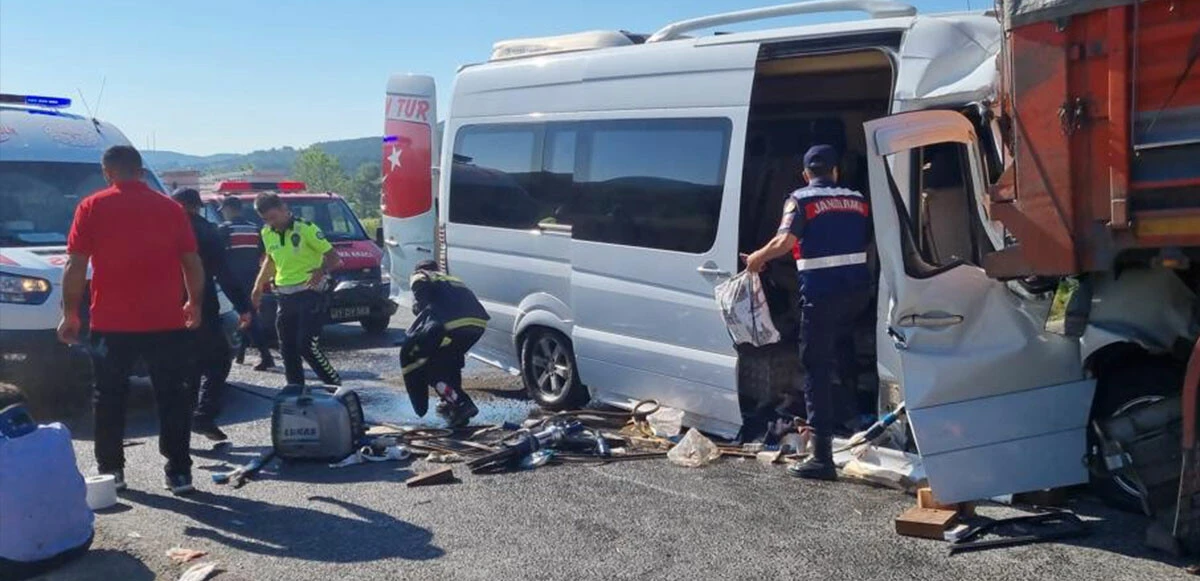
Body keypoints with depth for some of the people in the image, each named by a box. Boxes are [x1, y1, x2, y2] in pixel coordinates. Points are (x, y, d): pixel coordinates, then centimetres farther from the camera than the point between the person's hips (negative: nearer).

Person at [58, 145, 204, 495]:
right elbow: (192, 263, 6)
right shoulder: (170, 208, 6)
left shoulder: (93, 207, 0)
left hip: (111, 323, -1)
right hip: (166, 322, 1)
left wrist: (70, 314, 3)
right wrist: (195, 304, 18)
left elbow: (75, 266, -4)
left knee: (110, 400, 13)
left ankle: (110, 471, 18)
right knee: (172, 399, 6)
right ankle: (179, 473, 5)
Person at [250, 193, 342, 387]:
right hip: (285, 296, 7)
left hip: (309, 293, -7)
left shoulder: (305, 228, -10)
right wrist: (258, 286, 23)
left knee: (306, 345, -14)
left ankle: (336, 385, -2)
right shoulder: (267, 234, 9)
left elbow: (333, 257, -10)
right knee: (287, 348, 8)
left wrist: (321, 271, -30)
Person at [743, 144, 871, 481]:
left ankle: (822, 458, -3)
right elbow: (870, 242, 11)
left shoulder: (801, 200, -2)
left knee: (818, 370, -2)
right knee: (839, 344, 32)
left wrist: (756, 259, -1)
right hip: (858, 289, 5)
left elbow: (784, 242, -16)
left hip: (821, 293, -5)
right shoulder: (857, 200, 12)